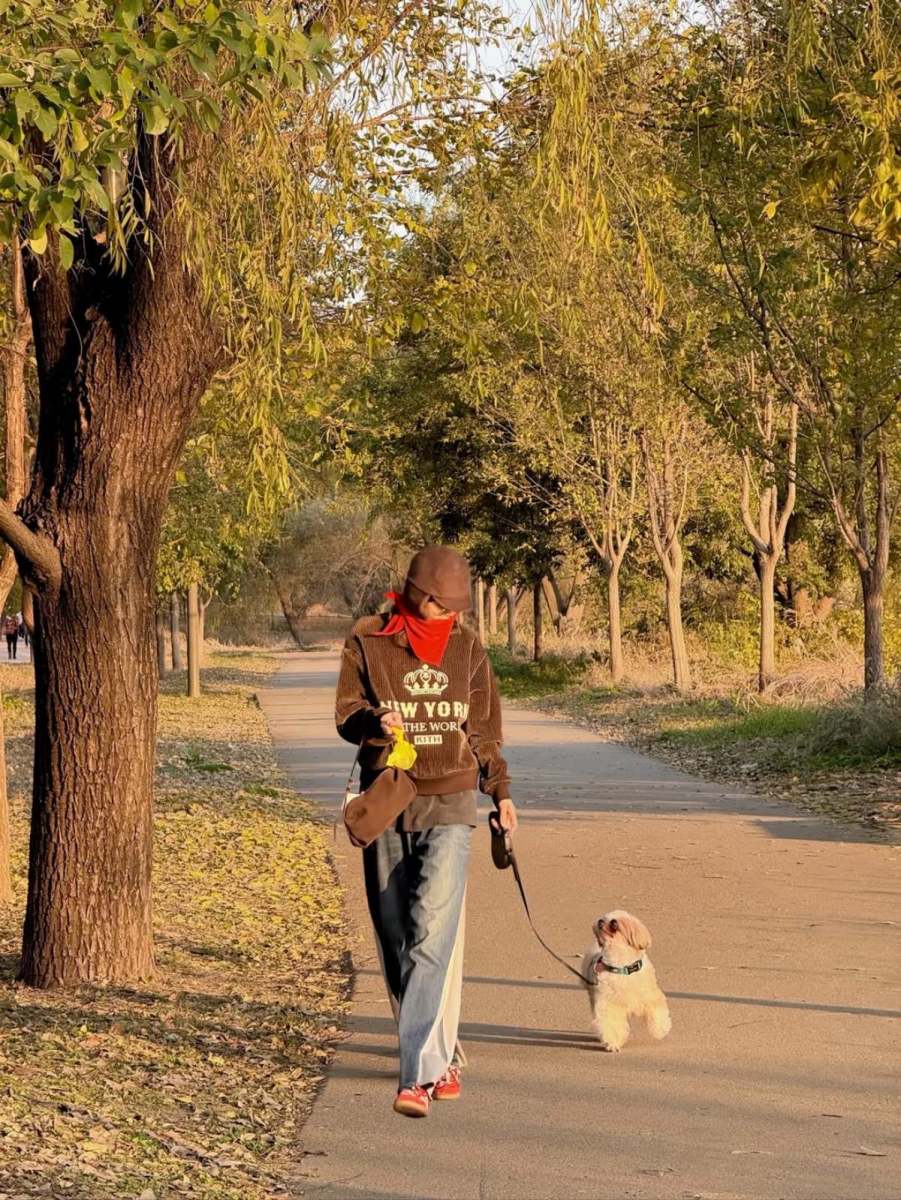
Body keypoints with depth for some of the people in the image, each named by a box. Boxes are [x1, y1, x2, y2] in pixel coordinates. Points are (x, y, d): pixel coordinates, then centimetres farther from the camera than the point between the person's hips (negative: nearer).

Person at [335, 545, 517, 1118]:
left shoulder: (468, 646, 5)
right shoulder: (368, 642, -1)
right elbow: (346, 715, 1)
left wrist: (500, 791, 23)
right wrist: (375, 721, -22)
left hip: (450, 804, -1)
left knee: (435, 933, -15)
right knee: (395, 937, 6)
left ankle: (421, 1071, -21)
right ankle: (442, 1054, 23)